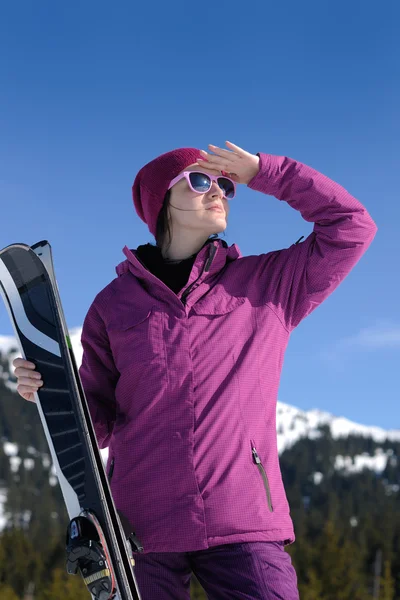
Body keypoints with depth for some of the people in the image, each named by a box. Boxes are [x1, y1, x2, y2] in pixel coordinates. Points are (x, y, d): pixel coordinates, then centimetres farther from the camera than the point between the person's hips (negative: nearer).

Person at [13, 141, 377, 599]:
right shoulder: (114, 303, 12)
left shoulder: (269, 285, 13)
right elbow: (99, 424, 13)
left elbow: (352, 226, 9)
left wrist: (264, 172, 6)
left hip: (244, 524, 0)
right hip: (142, 524, 1)